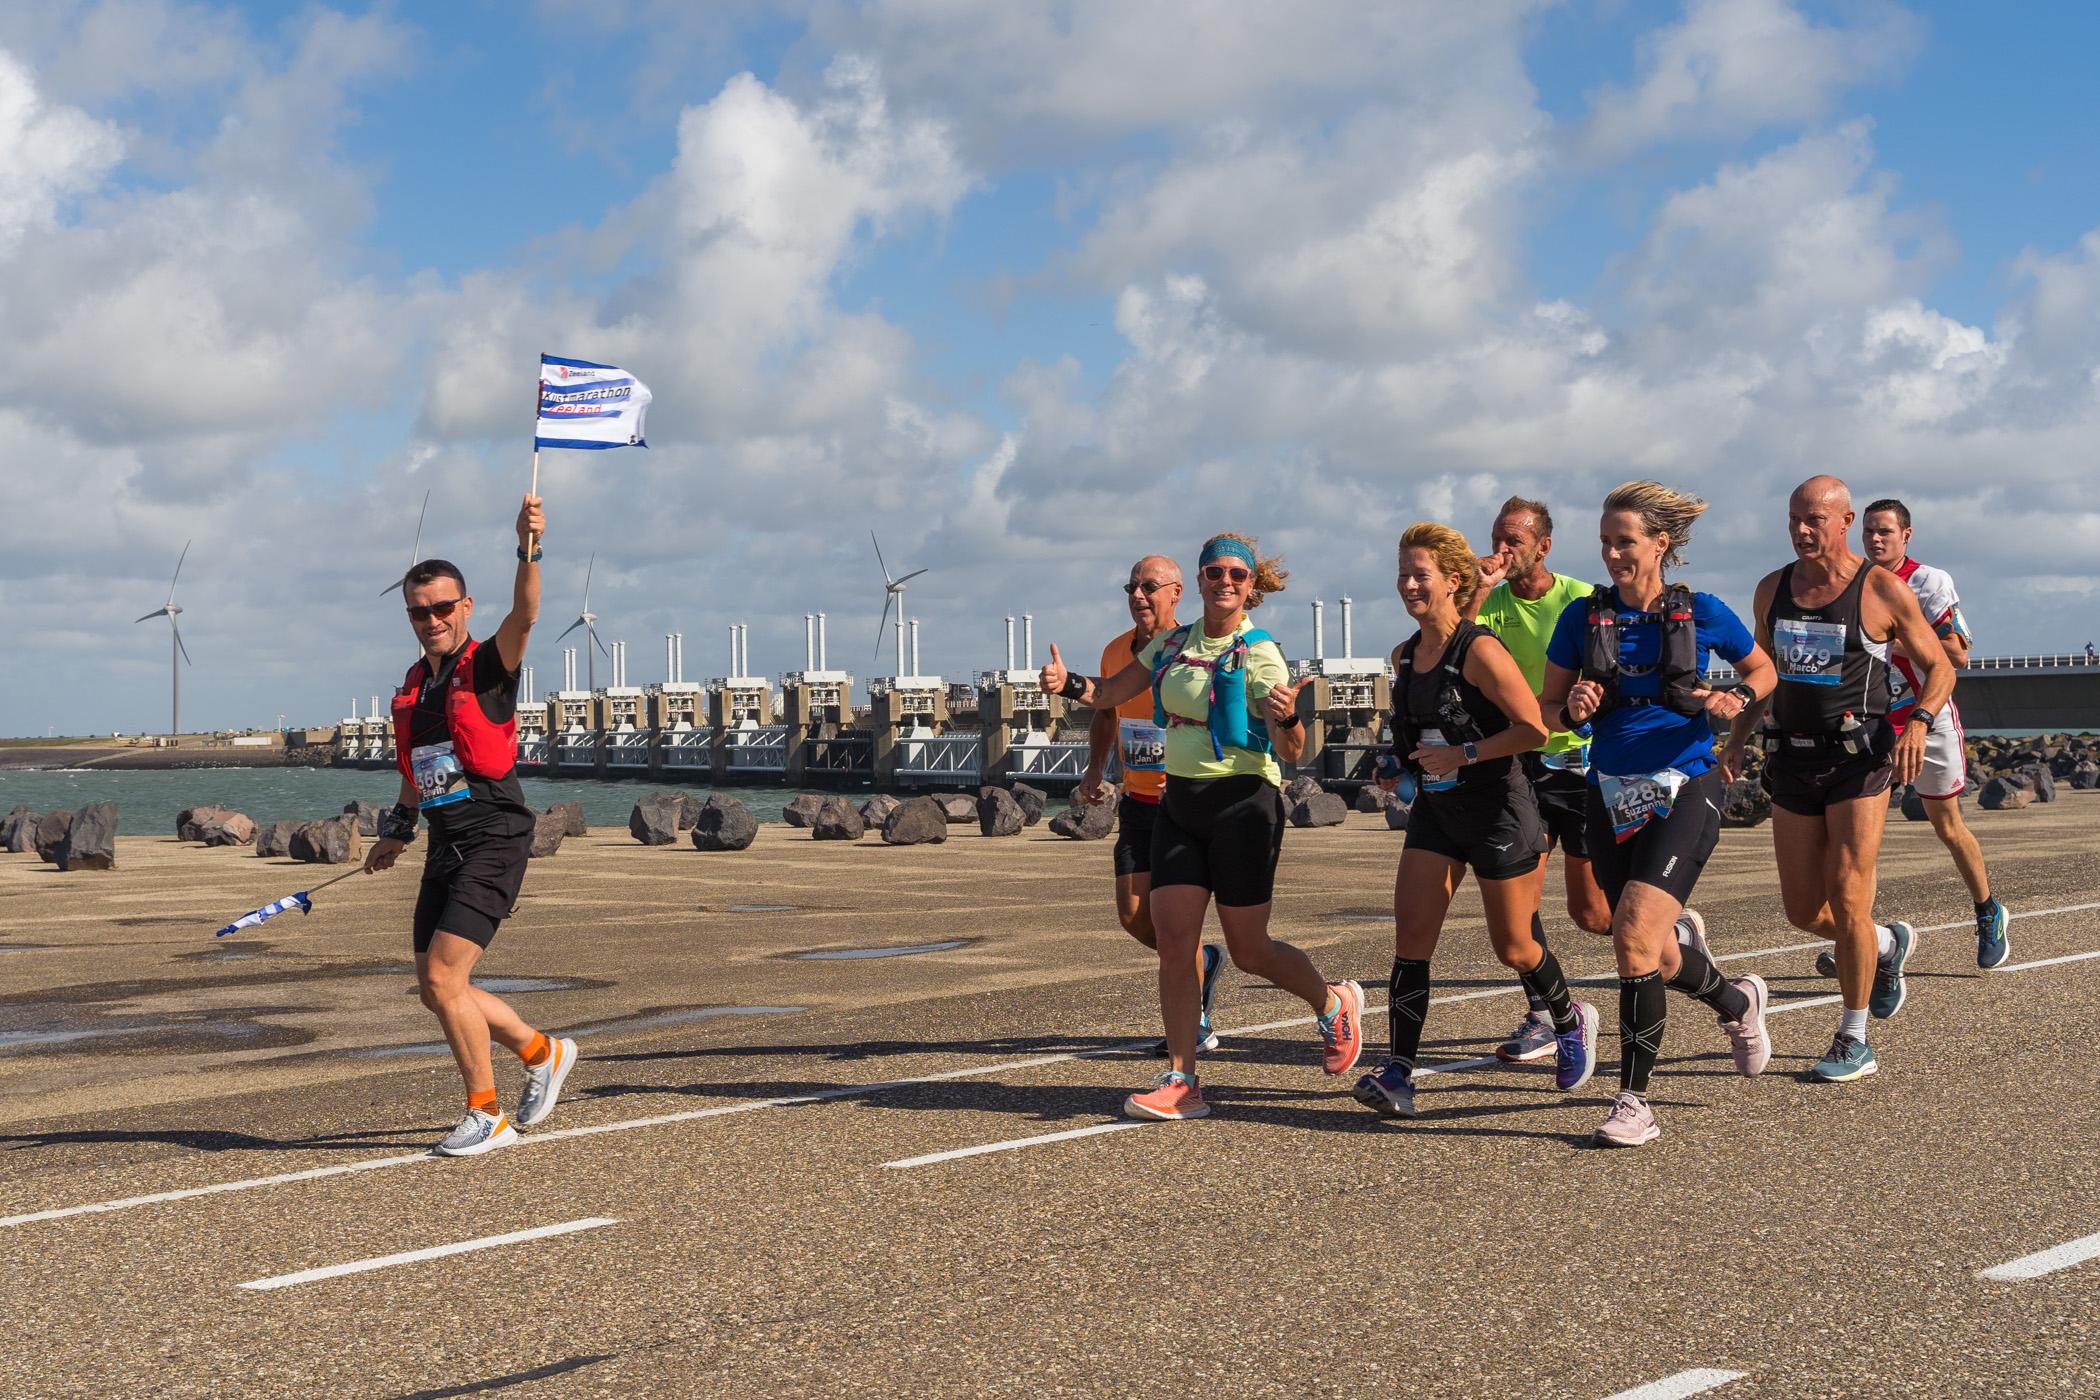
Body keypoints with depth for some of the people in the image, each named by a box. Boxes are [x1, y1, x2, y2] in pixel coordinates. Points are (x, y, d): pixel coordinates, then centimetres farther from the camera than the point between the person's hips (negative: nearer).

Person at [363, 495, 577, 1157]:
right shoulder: (414, 684, 14)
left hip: (494, 841, -8)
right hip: (445, 847, 8)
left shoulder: (488, 666, -8)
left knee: (442, 979, -14)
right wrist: (397, 829, 24)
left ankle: (488, 1117, 2)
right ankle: (543, 1053, 34)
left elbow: (524, 615, -29)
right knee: (436, 989, 12)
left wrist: (528, 550, -43)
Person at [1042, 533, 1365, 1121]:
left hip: (1243, 802, -5)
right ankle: (1181, 1082, -2)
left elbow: (1290, 752, -16)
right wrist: (1068, 683, -4)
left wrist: (1289, 717, -38)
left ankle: (1334, 1004, 30)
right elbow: (1111, 692, 16)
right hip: (1179, 802, 5)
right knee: (1172, 942, -6)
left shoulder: (1259, 655, -10)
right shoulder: (1173, 644, 8)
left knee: (1249, 951, 2)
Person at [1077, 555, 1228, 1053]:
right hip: (1138, 801, 6)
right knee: (1133, 913, 1)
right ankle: (1203, 961, 30)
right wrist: (1095, 770, 10)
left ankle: (1194, 1025, 6)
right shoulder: (1115, 653, 5)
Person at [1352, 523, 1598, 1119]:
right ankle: (1399, 1074, -7)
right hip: (1434, 811, 6)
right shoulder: (1404, 656, 7)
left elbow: (1533, 729, -20)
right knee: (1411, 939, -7)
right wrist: (1400, 764, 10)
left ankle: (1571, 1021, 36)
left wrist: (1463, 755, -21)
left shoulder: (1479, 650, -17)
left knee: (1513, 948, 7)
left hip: (1500, 812, -6)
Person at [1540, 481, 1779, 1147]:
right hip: (1611, 793, 4)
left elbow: (1763, 669, 15)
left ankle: (1634, 1100, -11)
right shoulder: (1583, 616, 3)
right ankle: (1737, 1001, 45)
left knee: (1635, 930, -21)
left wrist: (1734, 697, -6)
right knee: (1656, 955, 11)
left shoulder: (1701, 613, -1)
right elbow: (1547, 711, 9)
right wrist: (1573, 708, -14)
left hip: (1683, 789, -4)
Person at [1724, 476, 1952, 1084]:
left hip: (1859, 760, -5)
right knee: (1804, 911, 7)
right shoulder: (1772, 589, 8)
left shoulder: (1883, 590, -5)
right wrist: (1737, 738, 8)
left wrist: (1919, 720, -17)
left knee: (1847, 901, -10)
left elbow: (1939, 667, 2)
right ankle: (1888, 944, 39)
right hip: (1792, 761, 5)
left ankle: (1854, 1041, 4)